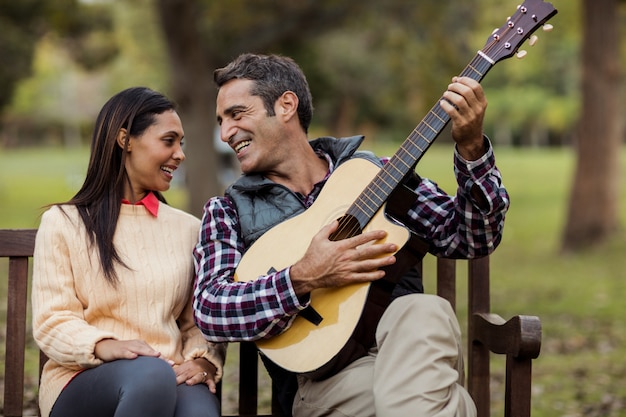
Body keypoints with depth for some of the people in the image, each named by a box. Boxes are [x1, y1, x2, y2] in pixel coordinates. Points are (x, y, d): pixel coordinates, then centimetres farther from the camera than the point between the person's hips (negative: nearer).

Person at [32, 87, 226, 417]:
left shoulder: (188, 229, 18)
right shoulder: (63, 223, 7)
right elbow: (52, 322, -2)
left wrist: (202, 360, -10)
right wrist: (103, 346, -22)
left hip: (173, 378, 1)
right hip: (85, 378, -1)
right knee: (150, 373, -37)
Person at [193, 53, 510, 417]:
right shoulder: (227, 212, 12)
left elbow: (472, 239, 9)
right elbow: (210, 310, -4)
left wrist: (471, 147, -5)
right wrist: (302, 279, -18)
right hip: (322, 376, -3)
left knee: (425, 312, -33)